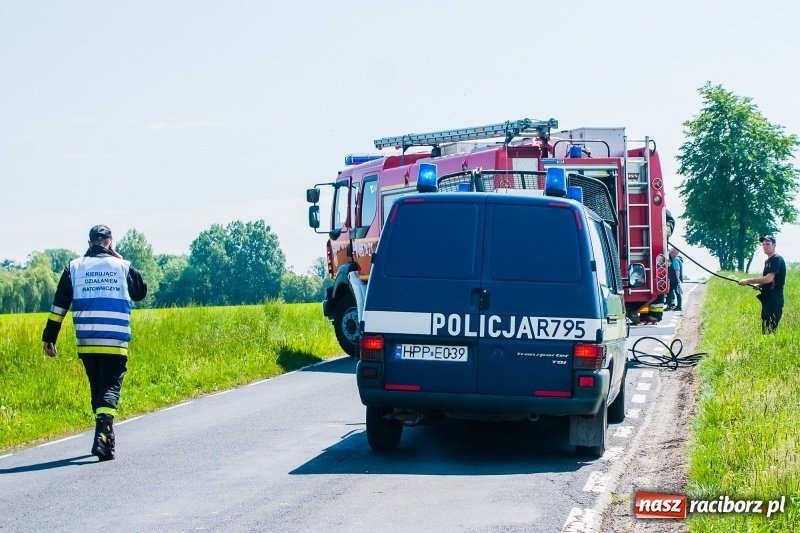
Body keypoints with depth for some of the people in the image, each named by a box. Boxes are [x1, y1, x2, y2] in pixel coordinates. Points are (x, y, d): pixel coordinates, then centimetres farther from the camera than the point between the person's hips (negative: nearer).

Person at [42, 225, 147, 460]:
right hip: (115, 343, -2)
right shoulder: (122, 266, 3)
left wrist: (49, 337, 7)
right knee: (109, 390, -6)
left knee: (97, 389, 17)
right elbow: (141, 292, 20)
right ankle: (102, 438, -25)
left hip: (86, 344, 2)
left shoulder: (74, 267, 6)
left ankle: (105, 436, 24)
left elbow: (59, 304, 4)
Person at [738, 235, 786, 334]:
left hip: (774, 300, -10)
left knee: (771, 330, -13)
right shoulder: (767, 261, 18)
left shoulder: (777, 259, -11)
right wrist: (758, 285, 5)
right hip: (767, 299, 10)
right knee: (765, 329, 8)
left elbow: (769, 279, -21)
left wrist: (748, 281, -19)